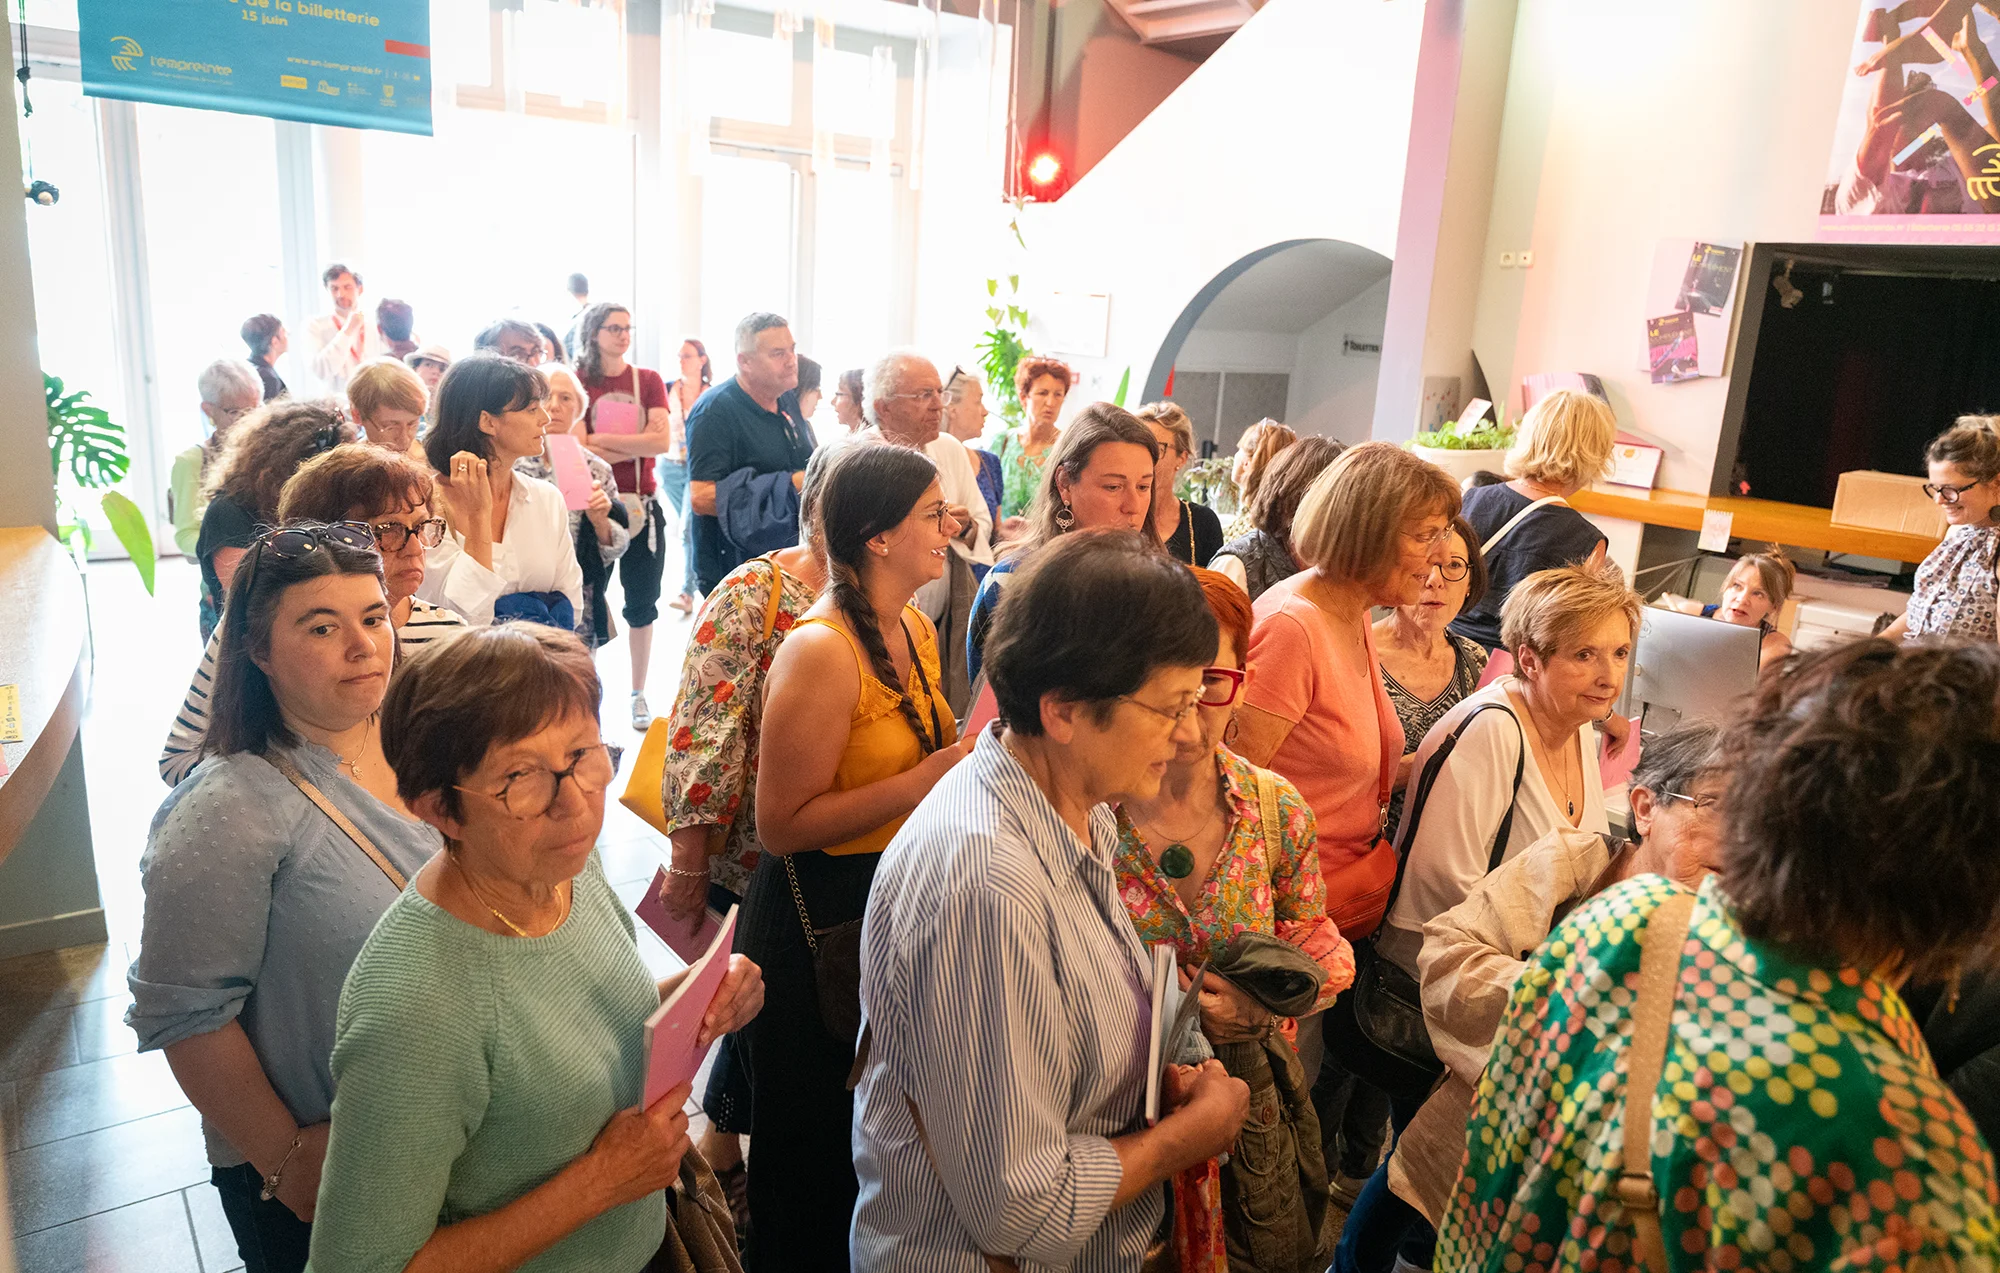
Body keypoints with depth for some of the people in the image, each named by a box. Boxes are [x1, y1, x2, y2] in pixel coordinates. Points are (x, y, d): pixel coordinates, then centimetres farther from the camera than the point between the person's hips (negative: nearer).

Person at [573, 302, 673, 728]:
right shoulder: (577, 381, 0)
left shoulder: (649, 381, 7)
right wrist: (636, 446, -10)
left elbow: (662, 440, -7)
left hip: (642, 504, 2)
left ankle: (639, 695, 21)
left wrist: (603, 440, -9)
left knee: (642, 605, 9)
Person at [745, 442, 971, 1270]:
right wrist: (925, 781, -25)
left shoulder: (916, 630, 5)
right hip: (821, 917, -8)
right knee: (821, 1148, 11)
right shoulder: (820, 651, -22)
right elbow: (782, 824, -23)